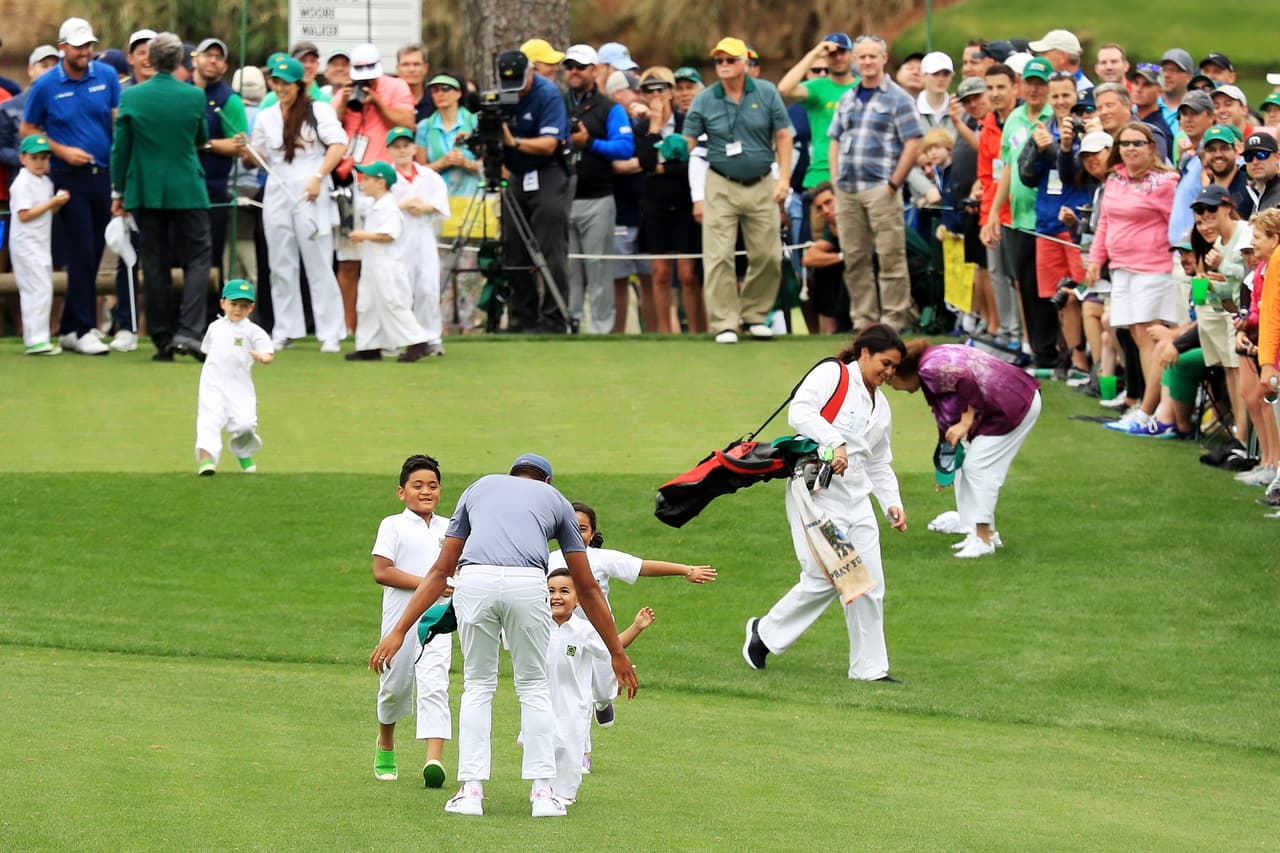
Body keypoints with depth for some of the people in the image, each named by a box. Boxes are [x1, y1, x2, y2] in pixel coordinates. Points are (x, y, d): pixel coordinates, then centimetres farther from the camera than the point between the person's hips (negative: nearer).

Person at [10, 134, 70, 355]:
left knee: (43, 291, 11)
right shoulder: (22, 183, -13)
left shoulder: (46, 182, 13)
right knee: (39, 289, -14)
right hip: (26, 244, -9)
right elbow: (24, 215, -20)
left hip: (42, 243, 9)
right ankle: (35, 340, -14)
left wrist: (60, 203, -2)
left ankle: (36, 339, 17)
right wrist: (52, 202, -19)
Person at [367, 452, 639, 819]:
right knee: (534, 688, 16)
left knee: (477, 686, 17)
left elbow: (440, 571, 29)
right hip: (527, 583, -1)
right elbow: (587, 588, 28)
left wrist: (400, 630, 27)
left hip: (474, 582, 1)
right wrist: (617, 653, 32)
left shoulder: (479, 487, 33)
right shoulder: (555, 499, 29)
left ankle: (471, 790, 9)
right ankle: (543, 792, 10)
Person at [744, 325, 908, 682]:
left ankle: (869, 667, 11)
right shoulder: (832, 375, -2)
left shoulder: (881, 407, 22)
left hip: (856, 499, 8)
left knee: (870, 584, 3)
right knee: (823, 579, -13)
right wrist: (835, 442, -28)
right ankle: (765, 634, 7)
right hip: (816, 493, -8)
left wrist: (892, 504, 13)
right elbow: (799, 412, -18)